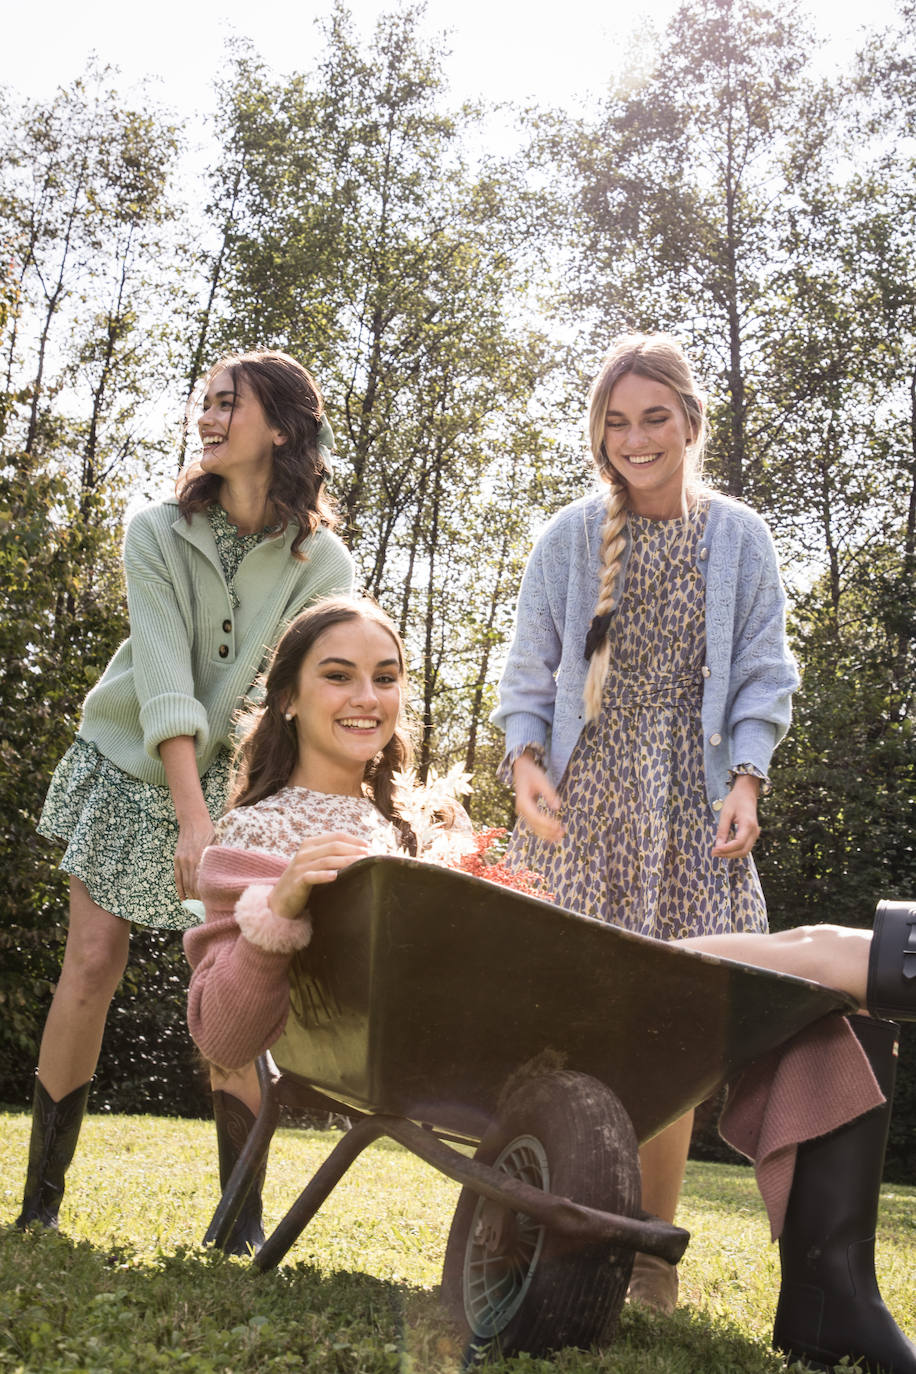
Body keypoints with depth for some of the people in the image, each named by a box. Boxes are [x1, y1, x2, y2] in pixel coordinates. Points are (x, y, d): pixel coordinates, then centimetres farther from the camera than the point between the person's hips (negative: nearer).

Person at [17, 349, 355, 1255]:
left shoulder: (321, 562, -10)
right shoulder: (156, 533, -11)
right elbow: (164, 679, -21)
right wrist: (191, 813, -31)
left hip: (237, 780, 0)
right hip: (130, 766, 1)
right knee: (92, 962, -3)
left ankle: (242, 1214, 3)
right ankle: (40, 1197, 8)